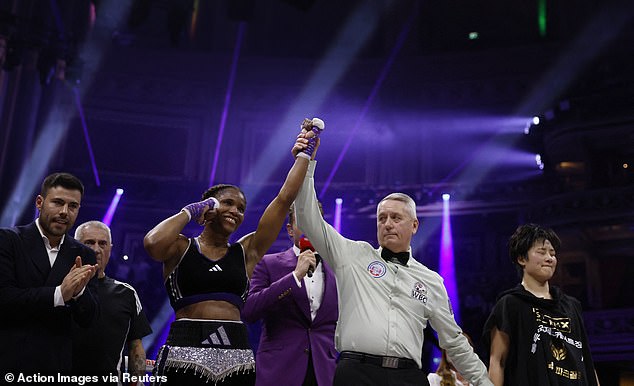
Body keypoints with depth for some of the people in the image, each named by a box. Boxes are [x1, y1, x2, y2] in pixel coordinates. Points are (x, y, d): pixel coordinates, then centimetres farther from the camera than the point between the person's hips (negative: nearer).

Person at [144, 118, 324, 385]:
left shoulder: (246, 252, 11)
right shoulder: (181, 248, 5)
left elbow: (285, 198, 10)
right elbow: (153, 243, -19)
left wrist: (303, 156, 13)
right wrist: (190, 211, -3)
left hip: (236, 356, 3)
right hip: (185, 354, -3)